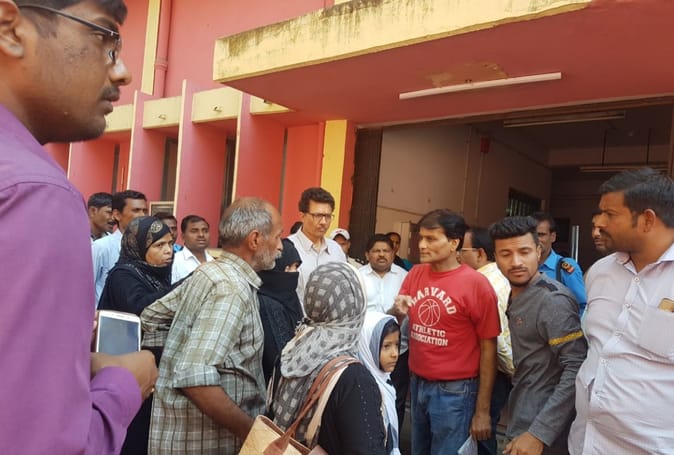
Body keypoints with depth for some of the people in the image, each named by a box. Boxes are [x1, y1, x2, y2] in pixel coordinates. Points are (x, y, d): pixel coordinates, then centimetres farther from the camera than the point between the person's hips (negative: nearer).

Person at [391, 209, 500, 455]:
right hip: (417, 384, 6)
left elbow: (488, 348, -11)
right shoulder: (415, 274, 0)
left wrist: (482, 409, -9)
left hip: (454, 391, -5)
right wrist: (396, 311, -15)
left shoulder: (476, 283, -15)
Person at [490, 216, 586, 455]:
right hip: (523, 422, 8)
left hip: (544, 433, -8)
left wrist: (539, 433, -26)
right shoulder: (517, 294, 6)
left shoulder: (553, 300, -20)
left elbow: (577, 371, -26)